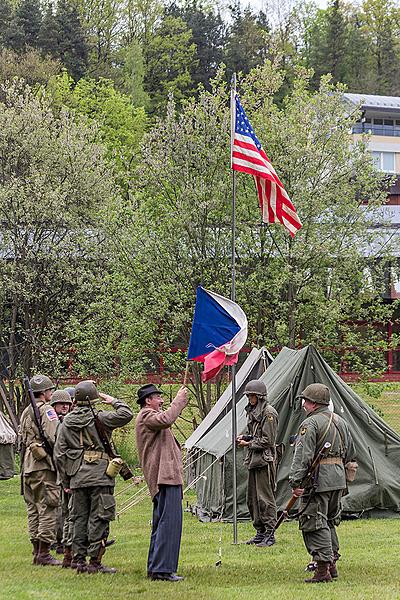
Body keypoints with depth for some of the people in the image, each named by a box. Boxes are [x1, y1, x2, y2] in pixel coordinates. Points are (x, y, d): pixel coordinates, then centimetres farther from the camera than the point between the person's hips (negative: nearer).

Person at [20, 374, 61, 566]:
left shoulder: (26, 412, 17)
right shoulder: (47, 410, -10)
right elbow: (54, 439, -18)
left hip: (28, 465, 9)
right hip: (43, 466, -9)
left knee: (33, 509, 11)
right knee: (48, 508, -6)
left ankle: (36, 552, 15)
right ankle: (44, 553, -9)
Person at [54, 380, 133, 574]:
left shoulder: (66, 423, 8)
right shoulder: (98, 418, -8)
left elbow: (59, 454, 9)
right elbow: (126, 414, -14)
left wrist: (65, 481, 15)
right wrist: (113, 401, 5)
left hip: (77, 478, 5)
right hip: (100, 477, -5)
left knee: (79, 519, 10)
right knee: (99, 519, -2)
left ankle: (79, 561, 11)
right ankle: (95, 562, -5)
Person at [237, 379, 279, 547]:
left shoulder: (268, 412, -12)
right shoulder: (252, 411, 16)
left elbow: (267, 440, -15)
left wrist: (248, 443, -10)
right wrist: (244, 437, 6)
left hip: (265, 460, -10)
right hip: (253, 459, 10)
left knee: (265, 498, -9)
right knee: (252, 497, 12)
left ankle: (269, 534, -6)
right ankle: (260, 532, 20)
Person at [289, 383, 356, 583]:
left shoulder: (310, 424, -13)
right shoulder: (340, 422, 15)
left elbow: (302, 456, -20)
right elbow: (350, 454, 23)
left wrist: (295, 482, -21)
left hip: (318, 481, -9)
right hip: (338, 479, 9)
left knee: (314, 523, -6)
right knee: (329, 522, 20)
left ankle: (323, 569, -11)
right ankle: (332, 564, 23)